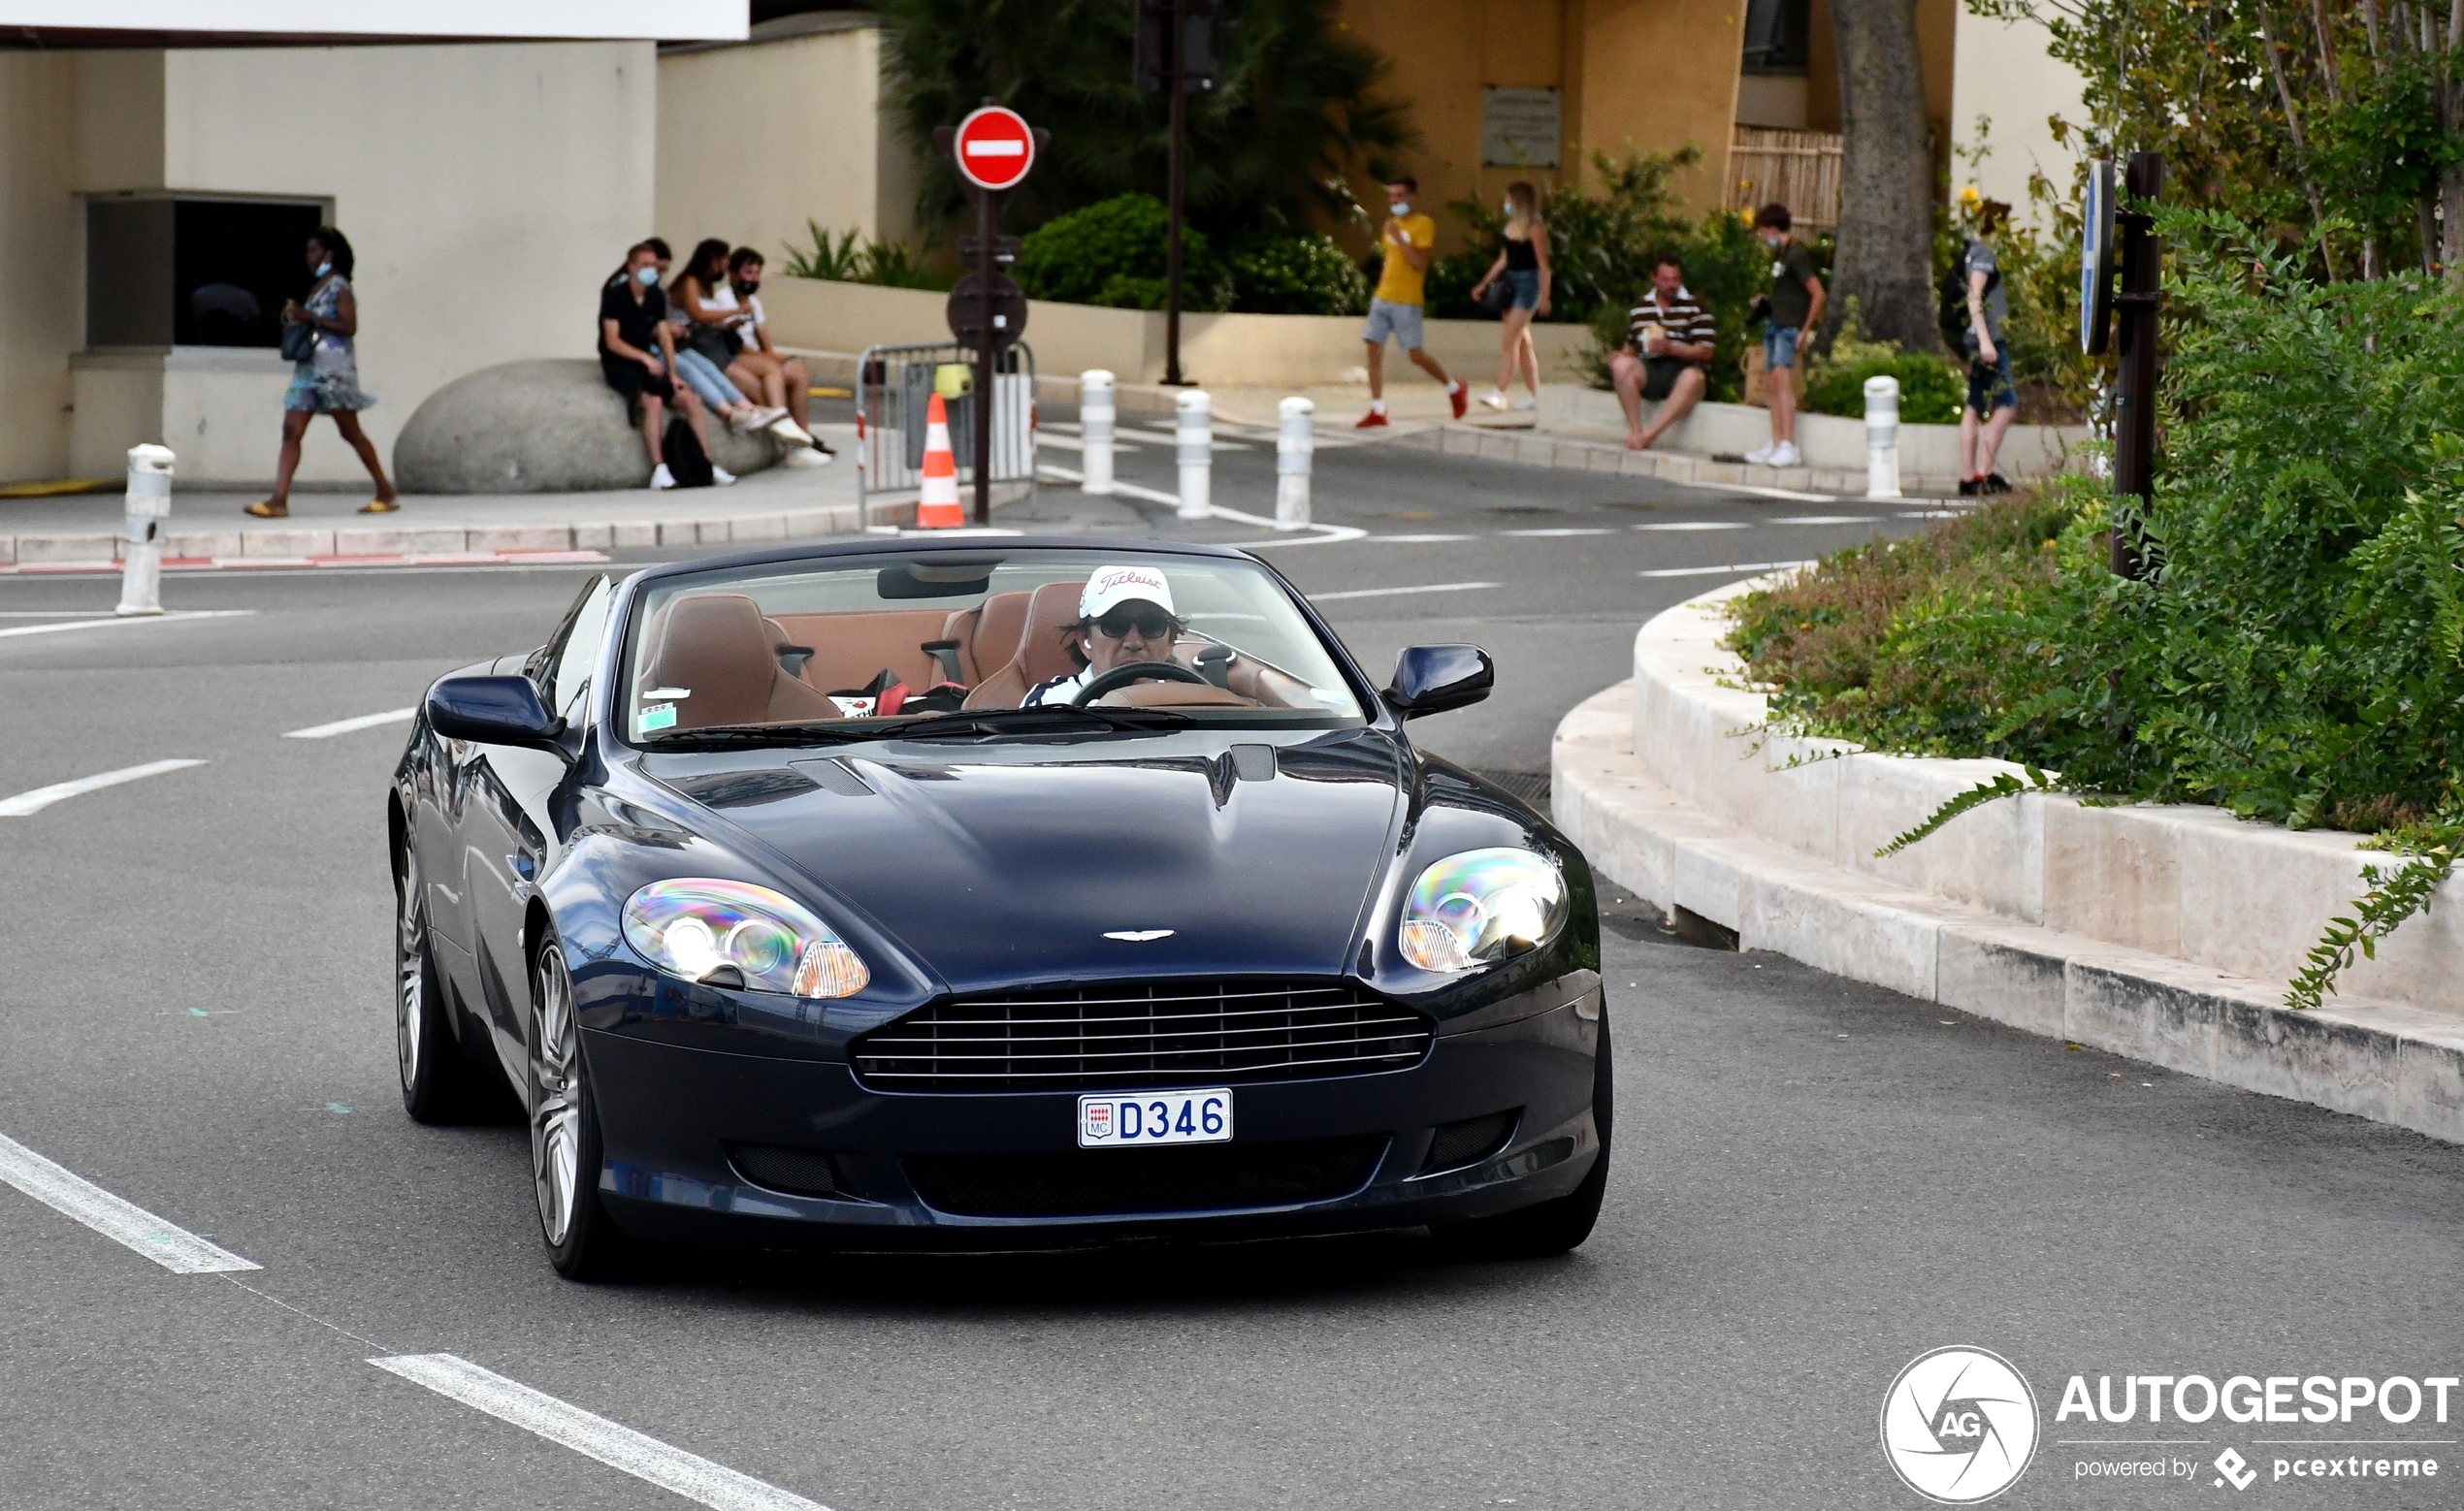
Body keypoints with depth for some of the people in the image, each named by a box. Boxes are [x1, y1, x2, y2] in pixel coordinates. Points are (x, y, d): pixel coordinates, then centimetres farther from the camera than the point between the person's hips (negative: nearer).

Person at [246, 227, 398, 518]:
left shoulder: (339, 287, -9)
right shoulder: (317, 287, 17)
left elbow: (349, 326, -17)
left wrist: (311, 318, -19)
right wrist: (297, 315, 7)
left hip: (334, 368, -9)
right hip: (308, 366, 9)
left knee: (350, 432, 1)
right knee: (291, 432, -4)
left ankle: (386, 493, 14)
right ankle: (279, 501, -10)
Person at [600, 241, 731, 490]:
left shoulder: (656, 297, 9)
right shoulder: (615, 294, -10)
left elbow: (664, 336, 6)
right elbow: (612, 341, -16)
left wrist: (672, 373, -8)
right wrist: (645, 357, -29)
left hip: (648, 364, 6)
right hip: (619, 365, -6)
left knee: (692, 399, -10)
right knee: (653, 399, -33)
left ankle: (708, 464, -6)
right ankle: (659, 469, -35)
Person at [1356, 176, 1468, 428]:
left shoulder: (1423, 225, -7)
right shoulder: (1390, 225, 14)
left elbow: (1419, 261, -17)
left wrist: (1398, 237, -22)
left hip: (1407, 302, -6)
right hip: (1382, 298, 6)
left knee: (1416, 355, -5)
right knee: (1375, 349, -3)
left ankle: (1454, 388, 20)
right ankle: (1377, 412, 0)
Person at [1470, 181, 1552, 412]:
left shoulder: (1535, 229, -11)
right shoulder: (1511, 227, 12)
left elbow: (1543, 265, -12)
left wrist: (1544, 297, -14)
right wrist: (1484, 284, 16)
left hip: (1528, 283, -9)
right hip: (1510, 284, 9)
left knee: (1508, 340, -14)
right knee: (1522, 342, 10)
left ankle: (1499, 393, -17)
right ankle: (1533, 394, 16)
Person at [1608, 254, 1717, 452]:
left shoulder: (1695, 308, 3)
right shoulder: (1639, 310, 16)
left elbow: (1705, 352, -5)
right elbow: (1632, 348, 22)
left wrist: (1670, 348, -19)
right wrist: (1622, 355, -3)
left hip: (1683, 370, -3)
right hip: (1649, 371, 3)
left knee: (1693, 377, -40)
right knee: (1621, 364, -30)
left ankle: (1649, 435, -43)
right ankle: (1635, 432, -34)